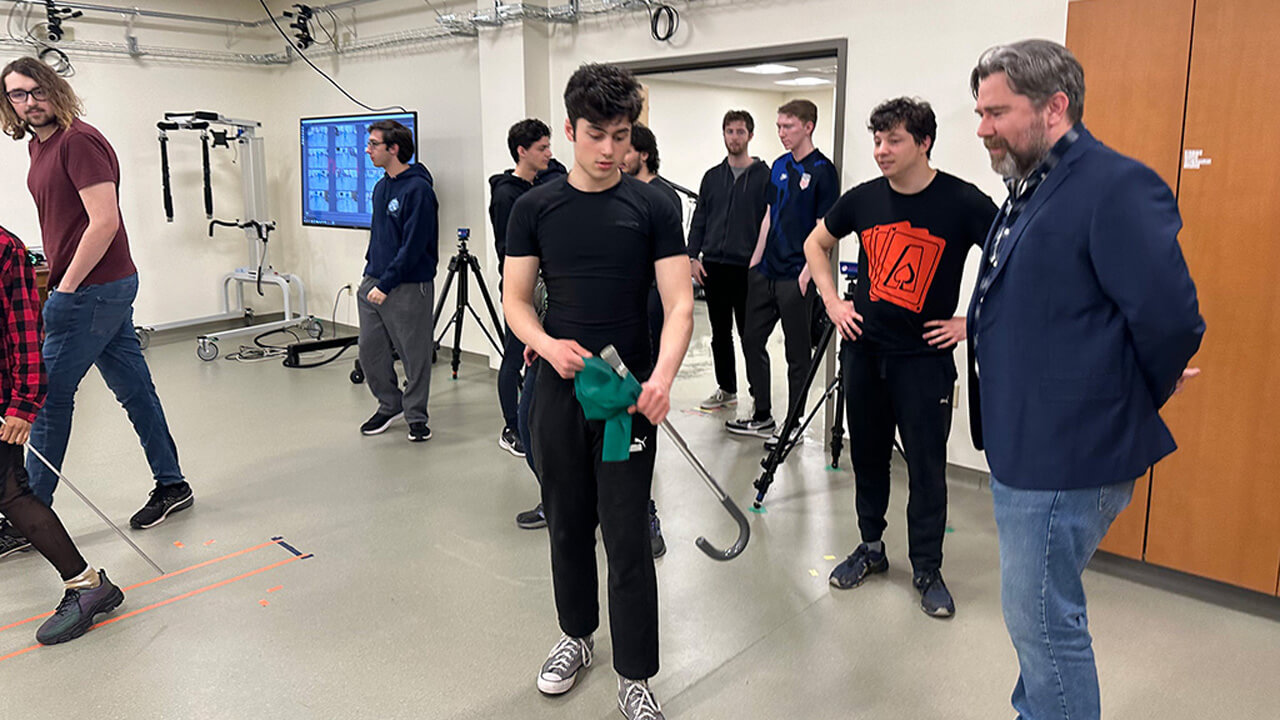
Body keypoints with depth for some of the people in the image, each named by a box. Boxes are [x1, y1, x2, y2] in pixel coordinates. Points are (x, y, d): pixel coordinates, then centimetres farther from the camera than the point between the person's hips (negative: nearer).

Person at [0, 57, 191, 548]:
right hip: (110, 287, 9)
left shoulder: (78, 141, -14)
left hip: (94, 290, -9)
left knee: (48, 396, -2)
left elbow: (104, 221, -21)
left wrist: (66, 287, -17)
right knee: (133, 388, 12)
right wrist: (56, 279, 12)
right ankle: (171, 485, 21)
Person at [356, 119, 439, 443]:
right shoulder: (381, 187, 14)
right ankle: (390, 405, 28)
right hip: (373, 282, 8)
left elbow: (413, 245, -17)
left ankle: (416, 416, 16)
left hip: (408, 287, -8)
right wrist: (370, 273, 15)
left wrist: (386, 284, -17)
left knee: (415, 355, 2)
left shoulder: (418, 189, -13)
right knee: (370, 351, 10)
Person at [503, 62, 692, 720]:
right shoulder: (535, 208, 3)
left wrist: (662, 377, -25)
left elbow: (679, 303, -7)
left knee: (627, 538, 0)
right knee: (568, 524, 16)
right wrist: (547, 344, -17)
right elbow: (515, 299, 5)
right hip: (558, 392, 3)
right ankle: (576, 635, 39)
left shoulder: (652, 207, -2)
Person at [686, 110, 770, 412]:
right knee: (720, 333, 12)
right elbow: (699, 219, 13)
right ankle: (726, 389, 23)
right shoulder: (712, 177, 12)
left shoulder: (764, 175, -1)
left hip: (748, 268, -4)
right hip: (713, 267, 5)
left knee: (750, 335, -1)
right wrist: (693, 257, 3)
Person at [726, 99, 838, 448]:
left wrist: (807, 274, -16)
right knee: (752, 340, 11)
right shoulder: (779, 166, 12)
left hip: (796, 277, -7)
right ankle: (762, 416, 24)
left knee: (798, 353, 3)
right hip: (766, 272, 8)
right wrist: (755, 261, 12)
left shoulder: (822, 170, -9)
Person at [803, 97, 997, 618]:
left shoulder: (963, 202, -11)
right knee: (867, 454, 14)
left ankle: (927, 569, 18)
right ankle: (871, 547, 32)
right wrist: (832, 302, 9)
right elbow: (816, 243, 19)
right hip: (863, 347, 4)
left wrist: (972, 322, -9)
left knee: (927, 465, 2)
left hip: (924, 355, -4)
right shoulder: (863, 199, 2)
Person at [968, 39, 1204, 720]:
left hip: (1067, 454, -9)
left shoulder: (1116, 187, -18)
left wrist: (1136, 404, -7)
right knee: (1038, 609, 22)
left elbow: (1171, 317, -22)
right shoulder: (1029, 191, 13)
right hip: (1022, 446, 10)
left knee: (1040, 617, 2)